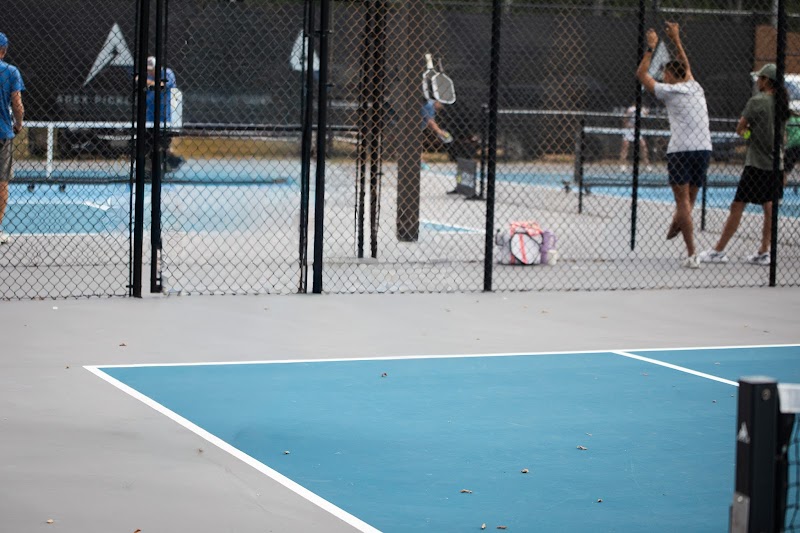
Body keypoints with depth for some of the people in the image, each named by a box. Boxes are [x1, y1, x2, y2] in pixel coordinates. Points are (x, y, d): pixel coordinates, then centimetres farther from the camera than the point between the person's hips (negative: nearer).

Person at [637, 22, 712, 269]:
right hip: (704, 149, 6)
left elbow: (641, 74, 11)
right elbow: (685, 66, 37)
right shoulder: (696, 88, 17)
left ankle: (692, 255, -12)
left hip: (680, 151, -6)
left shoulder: (669, 91, 1)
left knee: (683, 202, -6)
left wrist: (651, 47, 16)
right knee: (688, 200, 15)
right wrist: (676, 40, 42)